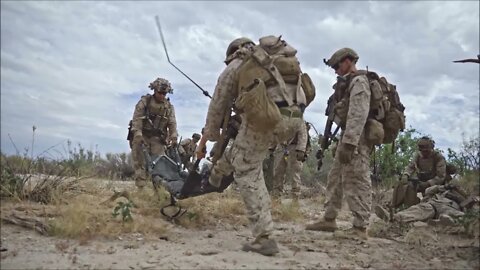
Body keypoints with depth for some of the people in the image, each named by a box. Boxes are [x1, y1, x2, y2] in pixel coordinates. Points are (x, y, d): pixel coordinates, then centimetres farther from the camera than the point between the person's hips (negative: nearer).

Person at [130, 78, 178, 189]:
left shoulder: (169, 106, 8)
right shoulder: (145, 101, -2)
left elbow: (172, 123, 3)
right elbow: (137, 118, -12)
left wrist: (173, 137, -12)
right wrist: (138, 134, -24)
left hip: (157, 138, 2)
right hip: (142, 136, -2)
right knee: (140, 160, -12)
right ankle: (140, 182, -12)